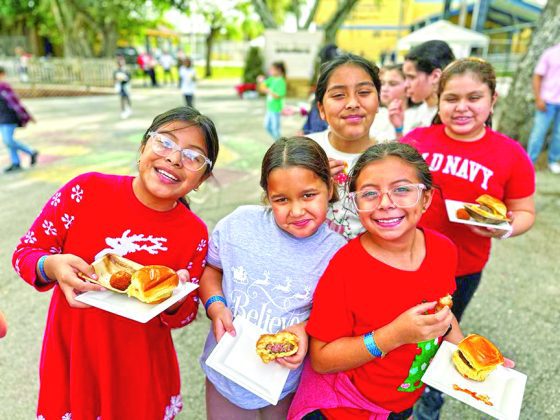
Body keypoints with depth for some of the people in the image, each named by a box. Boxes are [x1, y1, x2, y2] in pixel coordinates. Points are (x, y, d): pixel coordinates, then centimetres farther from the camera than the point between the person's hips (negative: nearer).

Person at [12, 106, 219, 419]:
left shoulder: (196, 235, -12)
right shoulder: (86, 190, -15)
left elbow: (185, 314, -1)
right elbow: (25, 253, -5)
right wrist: (51, 266, -26)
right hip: (69, 360, 0)